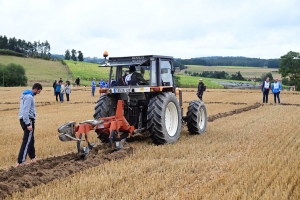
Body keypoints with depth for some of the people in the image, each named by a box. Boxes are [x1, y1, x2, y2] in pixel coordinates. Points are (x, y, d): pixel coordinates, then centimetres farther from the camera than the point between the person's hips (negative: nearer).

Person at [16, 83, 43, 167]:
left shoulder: (27, 95, 15)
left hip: (24, 120, 10)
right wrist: (28, 124, -24)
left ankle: (32, 157, 29)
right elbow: (26, 111, -22)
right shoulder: (29, 97, -16)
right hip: (28, 120, -10)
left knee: (30, 140, 18)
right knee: (27, 141, -9)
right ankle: (20, 161, -10)